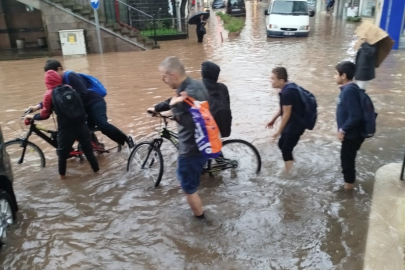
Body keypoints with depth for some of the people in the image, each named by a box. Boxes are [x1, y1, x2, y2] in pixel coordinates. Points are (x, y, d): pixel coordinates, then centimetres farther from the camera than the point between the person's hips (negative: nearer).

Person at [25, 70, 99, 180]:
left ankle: (62, 175, 29)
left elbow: (45, 115, -1)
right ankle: (96, 170, 26)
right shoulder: (69, 88, 9)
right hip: (81, 124, 3)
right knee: (88, 149, 17)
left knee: (62, 152, 17)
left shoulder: (49, 94, -4)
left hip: (66, 128, -3)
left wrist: (32, 116, 18)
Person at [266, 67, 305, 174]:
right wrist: (273, 119, 22)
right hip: (292, 124, 10)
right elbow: (282, 108, 17)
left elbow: (286, 114, -22)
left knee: (286, 150, -2)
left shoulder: (287, 92, -25)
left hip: (295, 126, -10)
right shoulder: (288, 88, 6)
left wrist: (279, 131, -14)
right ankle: (290, 171, 35)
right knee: (282, 145, 20)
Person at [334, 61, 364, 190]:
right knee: (347, 158, 22)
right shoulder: (348, 88, 6)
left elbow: (355, 115, -28)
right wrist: (343, 129, 16)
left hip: (352, 134, -9)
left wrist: (343, 130, -18)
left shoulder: (349, 91, -24)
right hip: (351, 133, 9)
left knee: (347, 158, 7)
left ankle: (349, 182, 25)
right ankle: (349, 180, 39)